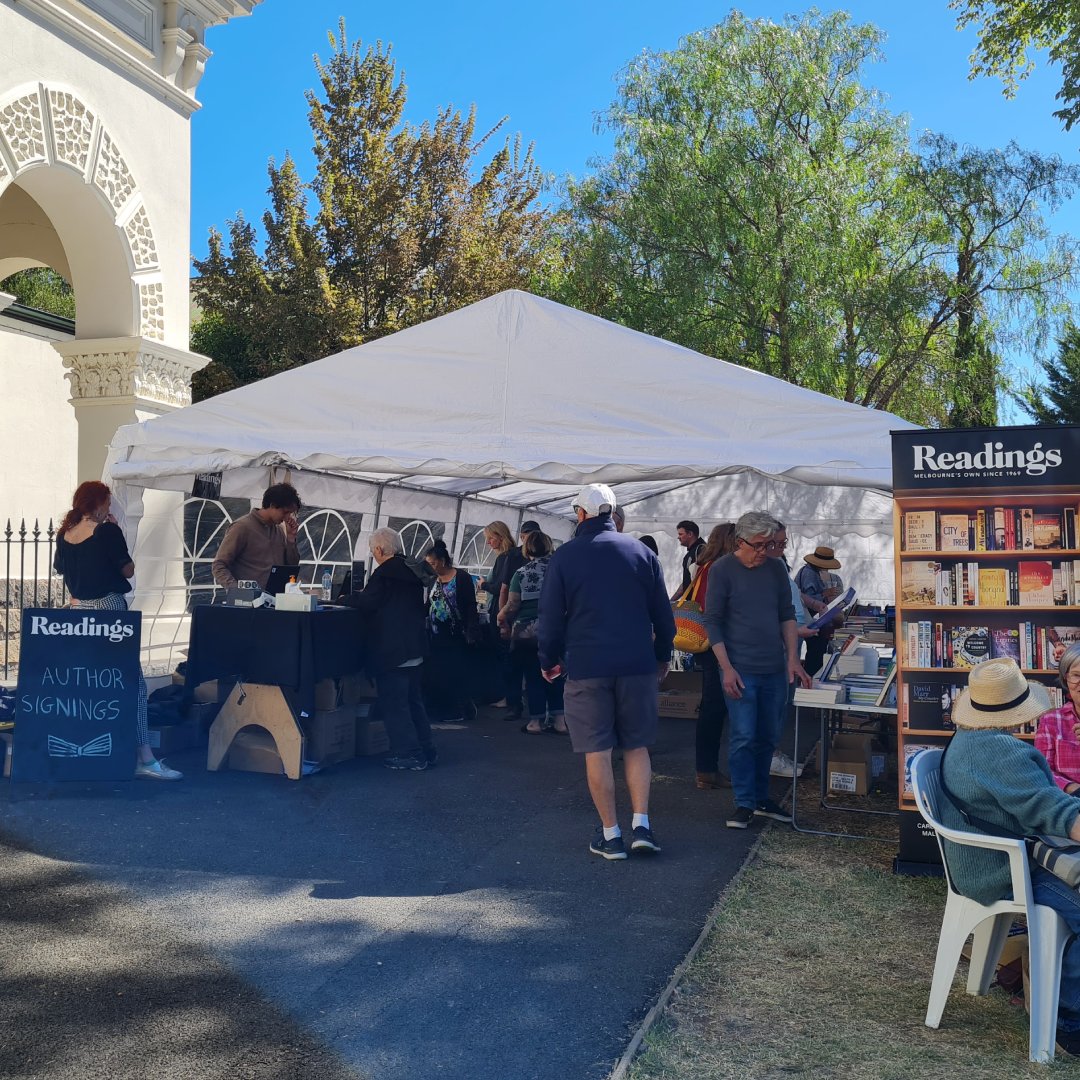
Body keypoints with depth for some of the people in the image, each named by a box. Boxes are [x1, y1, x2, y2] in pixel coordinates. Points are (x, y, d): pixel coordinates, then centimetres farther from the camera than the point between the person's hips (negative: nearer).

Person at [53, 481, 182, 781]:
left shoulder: (64, 534, 7)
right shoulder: (107, 531, -11)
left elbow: (60, 568, 22)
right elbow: (128, 570, -6)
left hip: (80, 608, 8)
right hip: (109, 609, -8)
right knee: (133, 683, -9)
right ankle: (144, 758, -14)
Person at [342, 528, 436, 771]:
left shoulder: (383, 573, -14)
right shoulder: (411, 573, 12)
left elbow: (366, 602, -18)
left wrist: (345, 599, 1)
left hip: (391, 650, -9)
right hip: (414, 648, 9)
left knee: (394, 705, -1)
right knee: (413, 700, 17)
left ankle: (410, 755, 2)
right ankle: (426, 751, 22)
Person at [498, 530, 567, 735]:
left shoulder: (522, 573, -7)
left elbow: (513, 605, -10)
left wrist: (502, 617, 8)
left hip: (527, 633, -2)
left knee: (533, 677, 6)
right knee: (555, 676, 13)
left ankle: (537, 720, 10)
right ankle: (559, 719, 11)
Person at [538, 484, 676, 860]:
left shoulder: (565, 556, -2)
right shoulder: (642, 552, 5)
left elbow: (551, 617, 0)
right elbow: (663, 614, 8)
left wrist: (548, 661, 13)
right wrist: (662, 656, 20)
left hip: (586, 667, -2)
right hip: (638, 665, 2)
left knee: (597, 751, 5)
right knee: (636, 746, 13)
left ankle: (610, 834, 9)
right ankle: (641, 825, 5)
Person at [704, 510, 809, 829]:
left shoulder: (775, 568, 8)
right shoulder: (722, 570, -6)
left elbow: (787, 614, 13)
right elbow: (713, 622, -6)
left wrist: (792, 658, 4)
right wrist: (726, 668, -12)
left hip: (775, 670, 5)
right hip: (740, 670, -5)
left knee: (768, 737, 11)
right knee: (743, 736, -5)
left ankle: (761, 798, 24)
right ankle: (744, 803, 7)